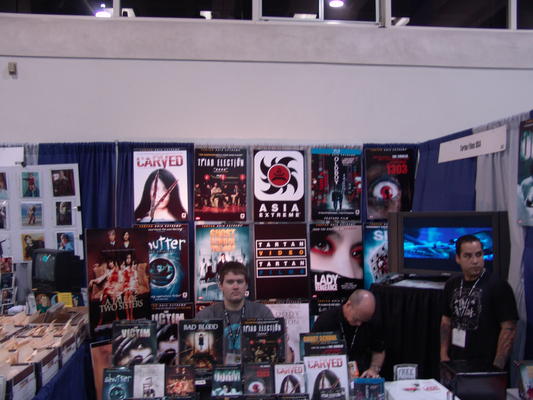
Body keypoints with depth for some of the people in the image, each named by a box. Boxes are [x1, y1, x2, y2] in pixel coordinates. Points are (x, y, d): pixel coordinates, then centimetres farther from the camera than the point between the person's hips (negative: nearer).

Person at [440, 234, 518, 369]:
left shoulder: (498, 286, -12)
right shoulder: (452, 285, 3)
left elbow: (508, 328, -14)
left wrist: (497, 367, -17)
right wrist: (444, 354, 4)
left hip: (485, 367, -5)